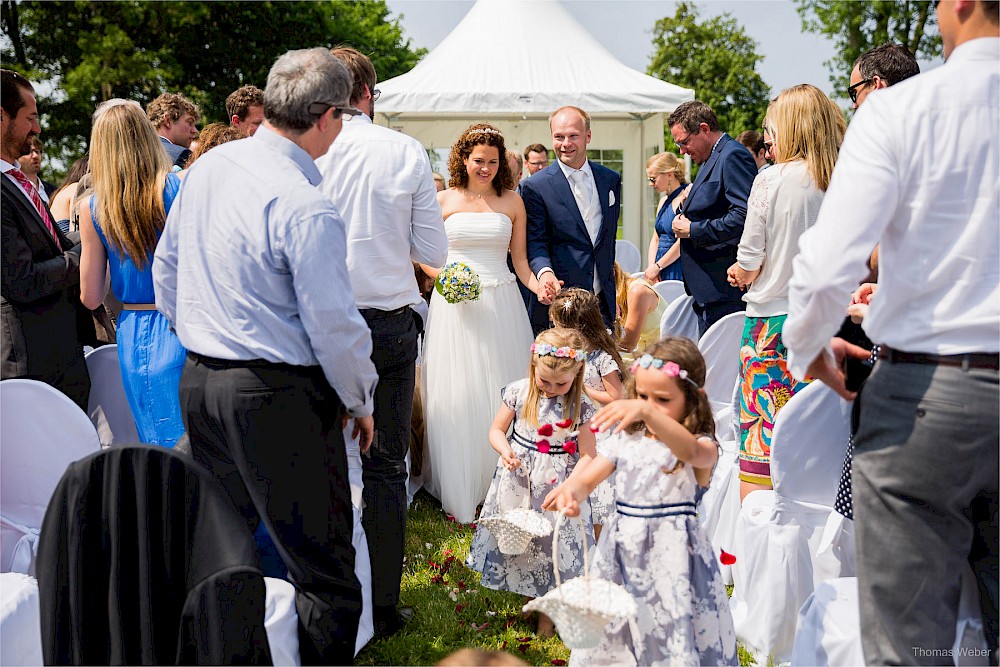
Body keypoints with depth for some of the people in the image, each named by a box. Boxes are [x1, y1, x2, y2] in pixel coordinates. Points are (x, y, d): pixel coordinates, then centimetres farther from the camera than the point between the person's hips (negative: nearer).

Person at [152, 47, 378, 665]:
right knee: (325, 574, 1)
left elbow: (166, 267, 17)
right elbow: (333, 325, -15)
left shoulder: (208, 167, 6)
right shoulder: (306, 208, -19)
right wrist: (360, 400, 1)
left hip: (199, 382, 9)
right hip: (278, 399, -8)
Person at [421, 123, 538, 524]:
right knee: (457, 397, 0)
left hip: (501, 306, 1)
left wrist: (538, 285, -9)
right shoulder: (443, 201, 4)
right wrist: (444, 275, -11)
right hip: (454, 306, -1)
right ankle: (460, 495, 9)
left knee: (501, 396, 3)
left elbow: (519, 259, 9)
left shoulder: (512, 201, 8)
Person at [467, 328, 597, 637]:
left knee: (554, 543, 5)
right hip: (518, 479, 2)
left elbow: (587, 455, -11)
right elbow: (496, 430, 4)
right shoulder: (518, 392, -7)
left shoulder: (581, 406, -12)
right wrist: (505, 450, -17)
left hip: (557, 485, -2)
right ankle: (529, 595, 35)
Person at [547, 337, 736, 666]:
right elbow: (587, 478, 1)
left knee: (675, 640, -3)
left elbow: (690, 450, -31)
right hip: (623, 550, 4)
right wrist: (571, 491, -25)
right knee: (606, 640, 9)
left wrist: (647, 412, -48)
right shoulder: (625, 441, 9)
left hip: (672, 553, -4)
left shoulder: (703, 447, -7)